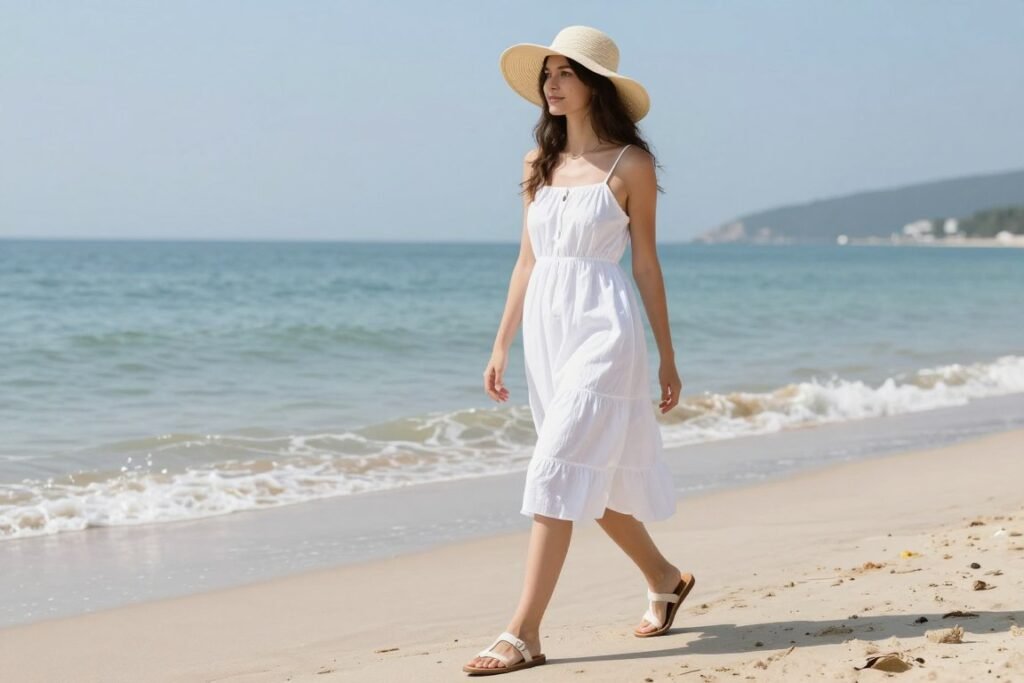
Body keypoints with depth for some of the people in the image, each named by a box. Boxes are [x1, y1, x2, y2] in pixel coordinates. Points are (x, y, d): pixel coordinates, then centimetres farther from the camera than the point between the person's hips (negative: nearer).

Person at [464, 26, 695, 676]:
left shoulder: (630, 164, -4)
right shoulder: (539, 163, 10)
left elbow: (646, 264, 0)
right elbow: (528, 260, 14)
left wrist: (668, 358, 2)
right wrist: (501, 344, 11)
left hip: (603, 329, -6)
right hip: (546, 328, 6)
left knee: (559, 472, -13)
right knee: (595, 477, 15)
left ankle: (524, 633, -13)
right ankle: (664, 577, 37)